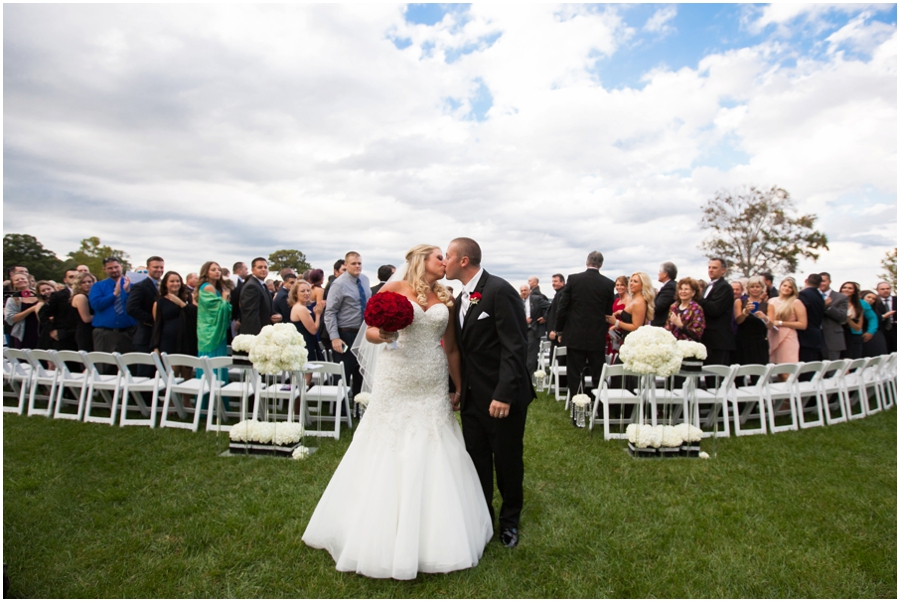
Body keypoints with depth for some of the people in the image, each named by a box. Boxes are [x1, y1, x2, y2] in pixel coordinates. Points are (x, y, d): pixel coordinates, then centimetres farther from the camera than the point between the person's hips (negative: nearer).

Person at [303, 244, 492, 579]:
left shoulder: (445, 299, 11)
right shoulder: (394, 289, 0)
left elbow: (451, 349, 13)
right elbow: (370, 332, 1)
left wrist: (460, 389, 13)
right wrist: (383, 335, -21)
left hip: (433, 390, 3)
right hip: (395, 386, -3)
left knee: (433, 461, 6)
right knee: (387, 460, 4)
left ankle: (433, 537, 24)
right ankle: (384, 538, 23)